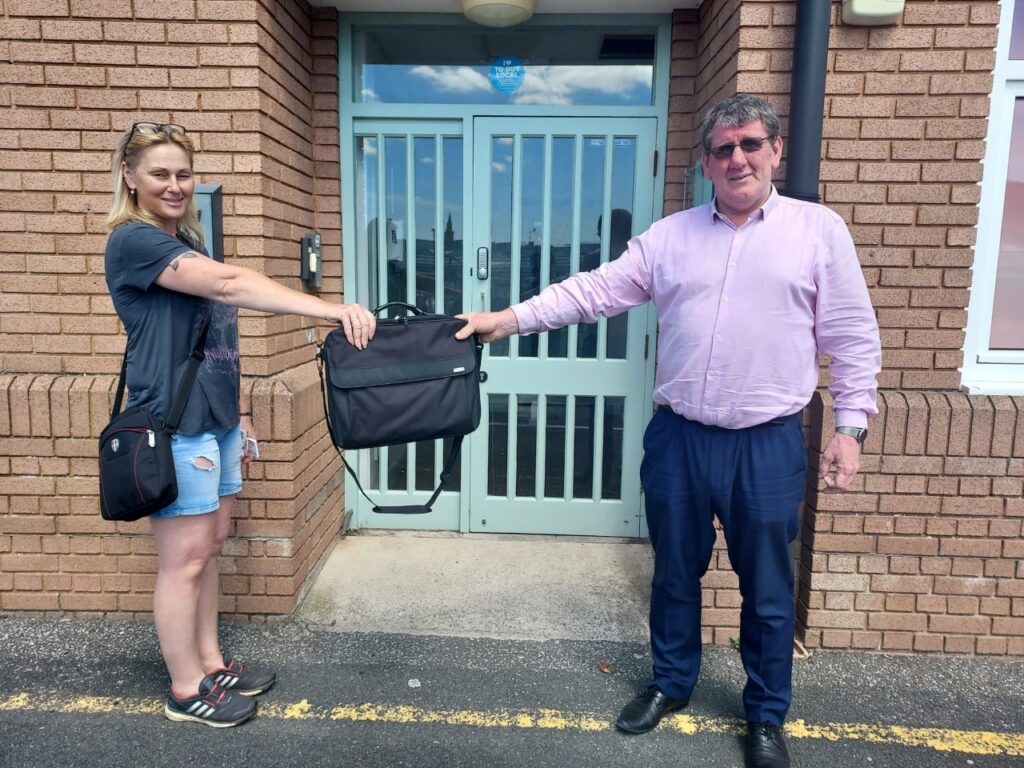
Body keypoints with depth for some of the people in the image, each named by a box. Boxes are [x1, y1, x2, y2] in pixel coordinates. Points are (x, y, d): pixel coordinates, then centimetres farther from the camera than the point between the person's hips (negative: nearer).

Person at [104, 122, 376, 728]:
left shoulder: (189, 243, 15)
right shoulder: (133, 240, -13)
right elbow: (230, 284, -28)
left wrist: (241, 412, 17)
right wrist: (333, 310, -35)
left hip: (216, 421, 9)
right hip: (175, 427, -9)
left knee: (211, 549, 15)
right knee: (185, 559, 2)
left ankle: (211, 663, 29)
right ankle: (186, 691, 17)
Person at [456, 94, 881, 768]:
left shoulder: (819, 230, 0)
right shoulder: (670, 235, 5)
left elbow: (853, 339, 1)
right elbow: (594, 290, 1)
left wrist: (850, 427, -5)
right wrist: (507, 320, -6)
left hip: (769, 444, -2)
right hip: (678, 437, 2)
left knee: (767, 590, 12)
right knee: (675, 573, 17)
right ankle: (672, 682, 41)